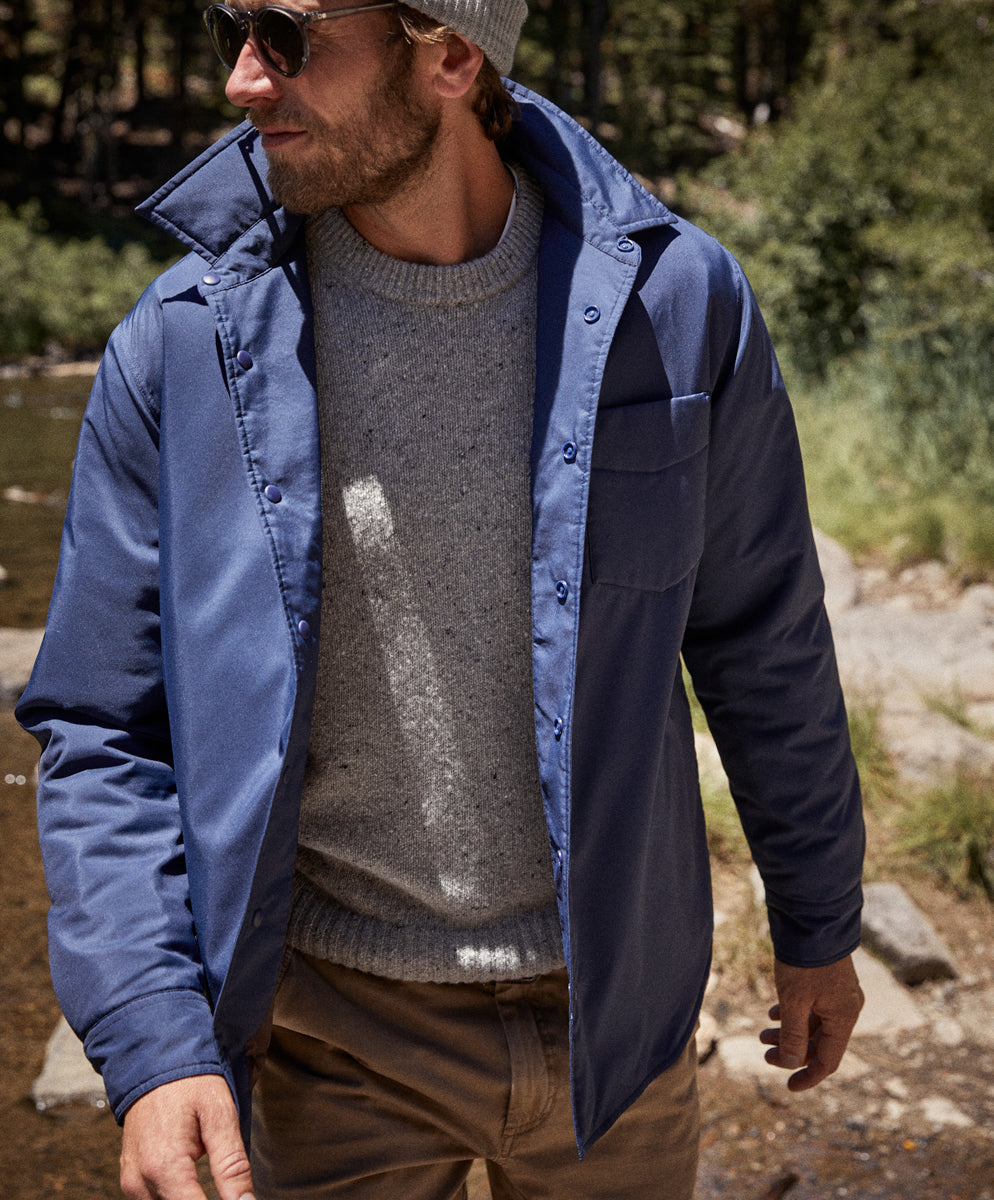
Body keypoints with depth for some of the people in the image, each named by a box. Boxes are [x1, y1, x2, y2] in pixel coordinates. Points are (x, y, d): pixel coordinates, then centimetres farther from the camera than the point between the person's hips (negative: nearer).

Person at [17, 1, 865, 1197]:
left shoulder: (672, 298, -9)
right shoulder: (180, 346, -11)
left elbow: (765, 642, 2)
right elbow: (102, 730, -6)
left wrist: (818, 924, 10)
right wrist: (152, 1041, -16)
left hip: (610, 1008, 1)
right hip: (337, 1029, 0)